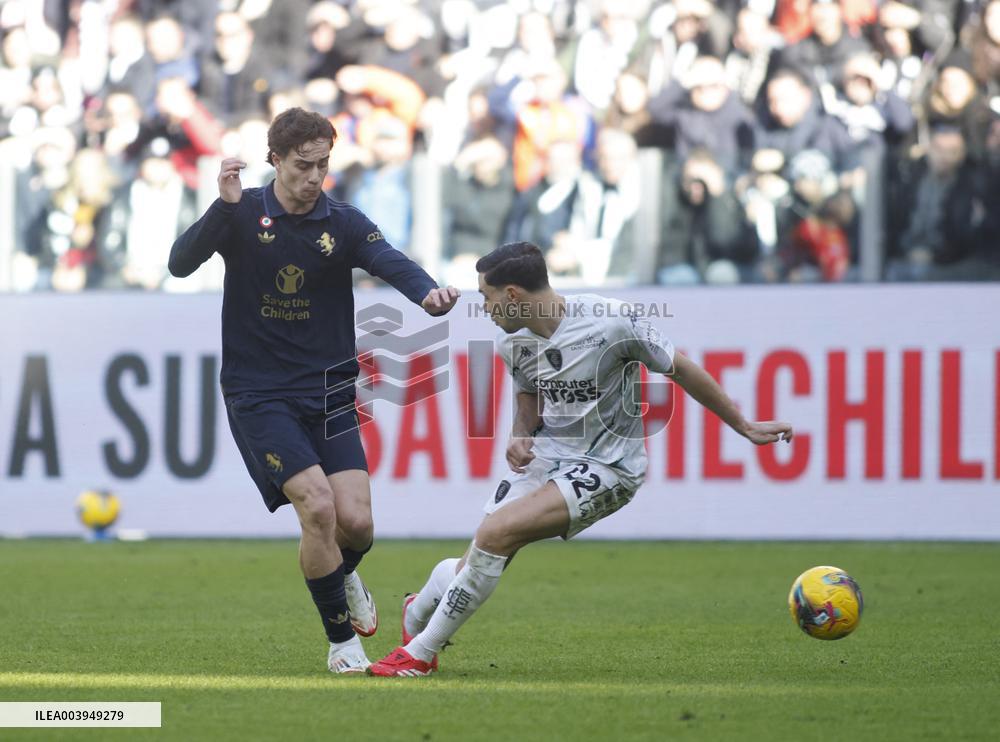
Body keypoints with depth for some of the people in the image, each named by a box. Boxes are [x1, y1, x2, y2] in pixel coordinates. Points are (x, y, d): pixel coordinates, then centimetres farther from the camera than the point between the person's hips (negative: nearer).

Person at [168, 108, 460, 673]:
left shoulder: (344, 223, -1)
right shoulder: (243, 214, -4)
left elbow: (391, 262, -20)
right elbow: (181, 263, -17)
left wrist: (427, 292, -42)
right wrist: (224, 207, -32)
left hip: (328, 393, 2)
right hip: (259, 395, -2)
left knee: (356, 520, -8)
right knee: (317, 505, -19)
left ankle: (342, 575, 31)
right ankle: (342, 640, 0)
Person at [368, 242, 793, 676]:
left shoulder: (610, 323, -21)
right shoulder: (514, 343, -2)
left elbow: (682, 371, -10)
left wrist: (745, 428, -3)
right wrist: (519, 440, -8)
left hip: (607, 465, -6)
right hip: (546, 455, 6)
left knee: (496, 533, -23)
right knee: (478, 565, -3)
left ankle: (421, 653, -11)